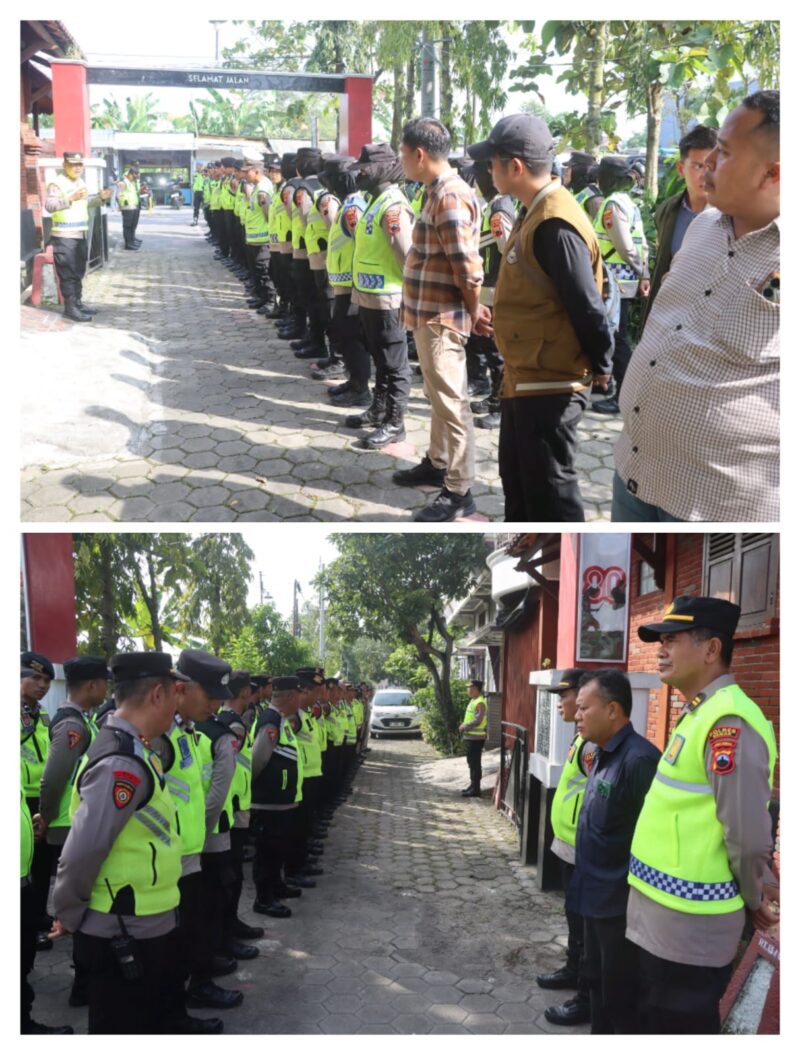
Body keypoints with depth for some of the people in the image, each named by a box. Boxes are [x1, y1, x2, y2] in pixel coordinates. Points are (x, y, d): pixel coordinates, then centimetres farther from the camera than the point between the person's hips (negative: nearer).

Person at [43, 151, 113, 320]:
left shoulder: (80, 182, 15)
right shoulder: (57, 182, -12)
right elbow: (49, 205, -23)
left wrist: (100, 198, 12)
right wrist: (71, 198, -34)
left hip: (81, 234, 8)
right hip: (64, 236, -8)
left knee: (78, 272, 15)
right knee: (68, 273, -6)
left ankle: (78, 302, 25)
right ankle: (70, 308, -4)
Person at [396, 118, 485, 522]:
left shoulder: (450, 198, -21)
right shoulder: (438, 191, 12)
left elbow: (468, 268, -23)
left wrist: (473, 311, -10)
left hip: (442, 319, -10)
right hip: (428, 315, 10)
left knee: (451, 403, -3)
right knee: (438, 397, 21)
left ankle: (459, 492, 5)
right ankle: (438, 463, 36)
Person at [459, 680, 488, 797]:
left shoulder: (480, 703, -17)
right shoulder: (473, 701, 14)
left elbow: (477, 720, -25)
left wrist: (464, 726, -14)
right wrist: (464, 725, 7)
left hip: (475, 738, -10)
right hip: (470, 737, 10)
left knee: (475, 764, -5)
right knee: (471, 762, 18)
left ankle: (475, 790, -2)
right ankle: (473, 785, 28)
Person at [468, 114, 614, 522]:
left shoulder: (554, 225, -22)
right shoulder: (536, 215, 10)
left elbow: (587, 307, -21)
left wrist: (601, 368, -11)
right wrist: (499, 321, 14)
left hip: (551, 385, -11)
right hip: (525, 378, 11)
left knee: (550, 489, -2)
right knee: (518, 479, 22)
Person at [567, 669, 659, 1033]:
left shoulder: (638, 760, -24)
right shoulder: (604, 755, 7)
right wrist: (585, 883, 18)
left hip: (622, 903, -9)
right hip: (597, 896, 10)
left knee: (620, 995, 4)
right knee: (596, 978, 22)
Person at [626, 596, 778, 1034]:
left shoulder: (727, 723, -22)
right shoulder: (699, 714, 11)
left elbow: (747, 833, -23)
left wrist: (752, 899, -7)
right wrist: (756, 890, 16)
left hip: (688, 927, -9)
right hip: (663, 919, 9)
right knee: (659, 1023, 21)